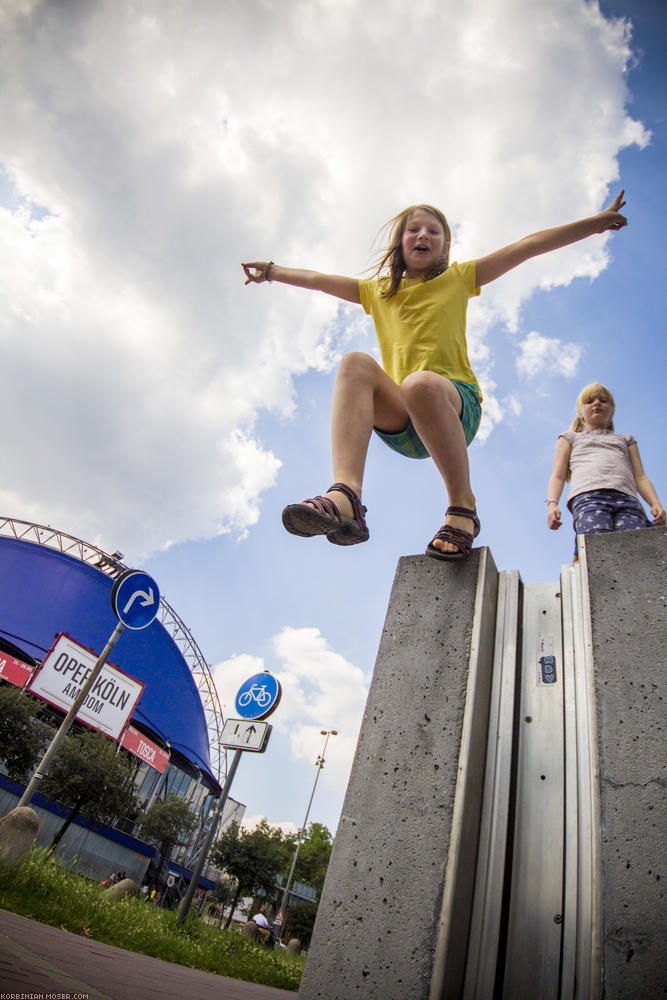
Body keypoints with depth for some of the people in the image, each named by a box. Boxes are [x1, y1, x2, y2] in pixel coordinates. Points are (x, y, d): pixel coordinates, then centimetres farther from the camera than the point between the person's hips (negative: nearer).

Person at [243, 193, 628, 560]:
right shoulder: (377, 290, 26)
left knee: (421, 383, -37)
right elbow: (318, 279, 31)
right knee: (356, 363, -26)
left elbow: (527, 246, 15)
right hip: (399, 423, 2)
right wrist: (271, 271, 34)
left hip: (458, 406, -2)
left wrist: (598, 222, 13)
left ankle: (463, 507, -23)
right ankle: (345, 496, -46)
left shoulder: (458, 278, 20)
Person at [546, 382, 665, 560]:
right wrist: (552, 503, -1)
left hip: (627, 499, 2)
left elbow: (640, 477, 25)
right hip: (588, 497, -2)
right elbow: (558, 476, 20)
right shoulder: (571, 437, 33)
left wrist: (656, 504, 4)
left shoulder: (625, 439, 38)